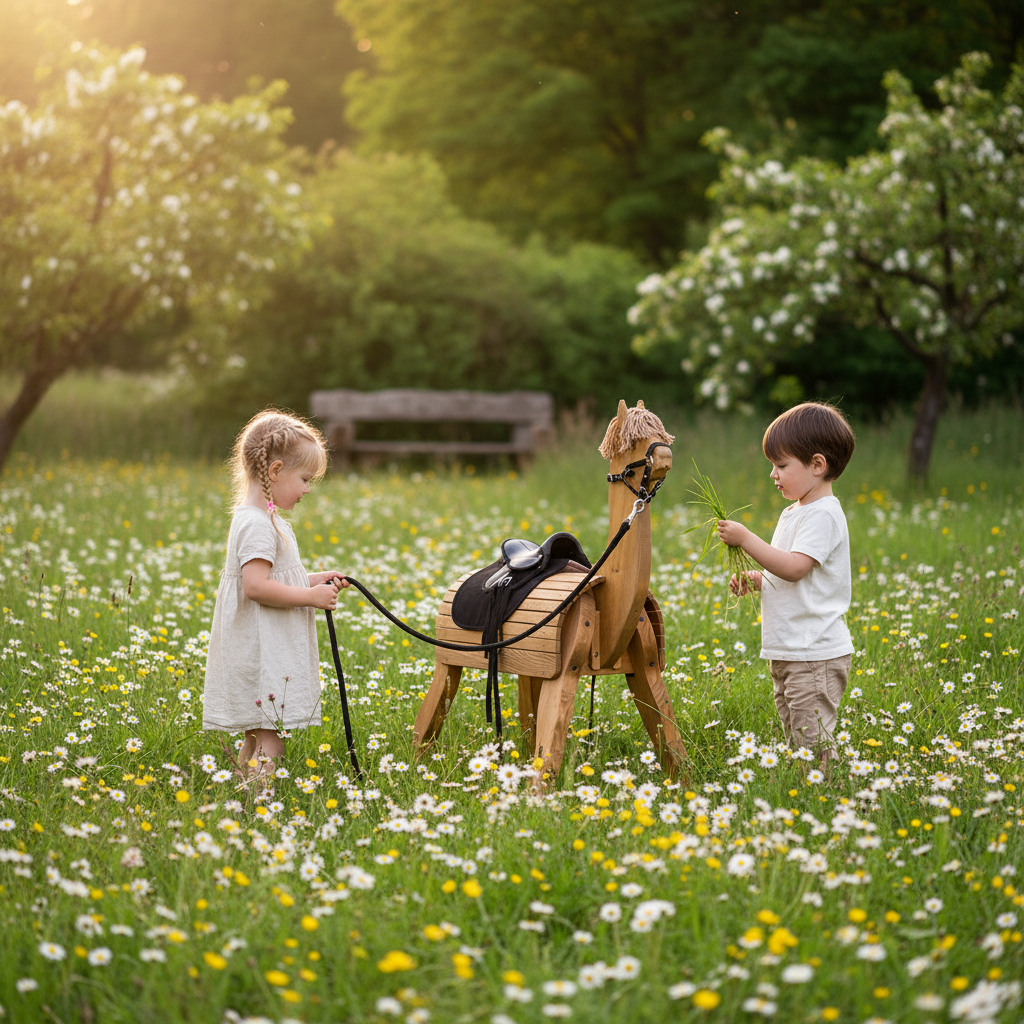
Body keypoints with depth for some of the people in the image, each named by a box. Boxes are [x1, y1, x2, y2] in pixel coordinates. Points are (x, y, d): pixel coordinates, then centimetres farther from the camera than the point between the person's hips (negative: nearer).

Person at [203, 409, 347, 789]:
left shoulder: (265, 519, 15)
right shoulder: (257, 525, -18)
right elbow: (255, 587, -26)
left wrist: (314, 580, 13)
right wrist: (311, 596, -19)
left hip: (271, 651, 11)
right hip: (262, 654, -11)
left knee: (256, 736, 13)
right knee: (269, 742, -11)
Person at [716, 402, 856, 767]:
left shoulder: (823, 514, -14)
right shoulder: (793, 513, 16)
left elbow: (794, 567, -25)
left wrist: (746, 539, -22)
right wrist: (753, 580, 7)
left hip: (816, 655, -10)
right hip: (786, 653, 10)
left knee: (813, 745, -10)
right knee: (794, 741, 13)